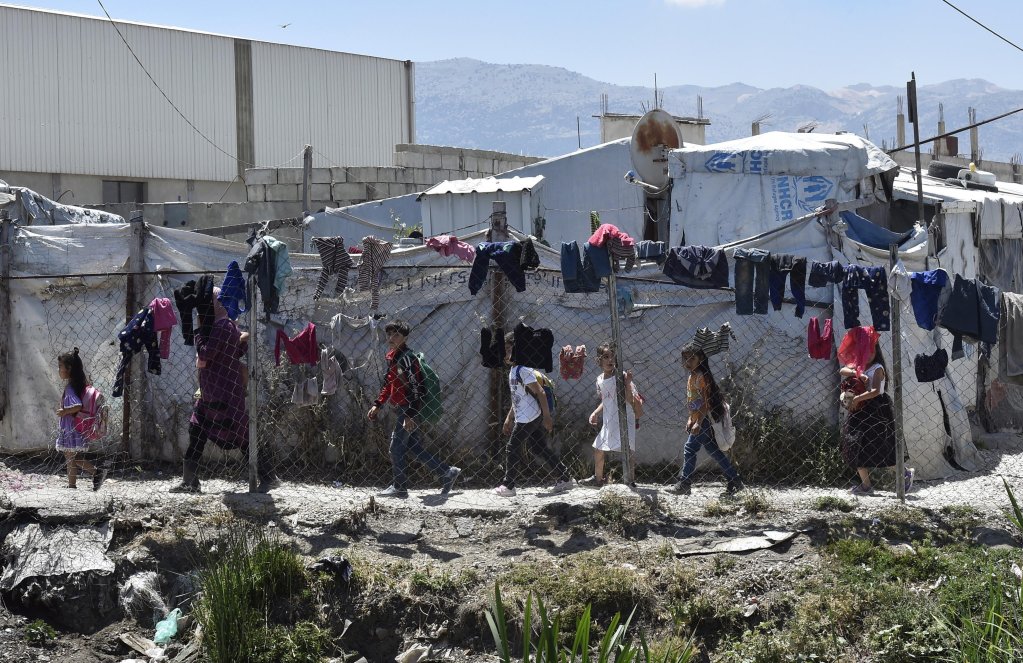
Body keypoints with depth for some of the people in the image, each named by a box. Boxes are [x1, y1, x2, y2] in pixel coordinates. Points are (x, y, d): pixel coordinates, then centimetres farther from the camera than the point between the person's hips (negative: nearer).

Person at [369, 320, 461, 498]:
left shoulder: (407, 357, -18)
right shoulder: (392, 356, 13)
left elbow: (415, 387, -21)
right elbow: (388, 384, 24)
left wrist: (409, 415, -23)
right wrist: (377, 405, 16)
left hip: (410, 409, -10)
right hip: (403, 409, 10)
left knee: (396, 448, -4)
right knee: (414, 447, 13)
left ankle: (399, 488, 5)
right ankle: (447, 472, 21)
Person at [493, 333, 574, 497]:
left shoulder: (523, 369, -16)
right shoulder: (513, 369, 15)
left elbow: (540, 393, -19)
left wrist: (547, 417, -21)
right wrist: (509, 418, 23)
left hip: (528, 418, -10)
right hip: (522, 418, 10)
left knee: (512, 448, -3)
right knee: (540, 449, 12)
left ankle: (508, 486, 4)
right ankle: (565, 478, 16)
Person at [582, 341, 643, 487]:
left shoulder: (621, 376, -14)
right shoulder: (600, 379, 8)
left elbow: (629, 399, -22)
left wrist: (628, 382, -33)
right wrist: (595, 413, 10)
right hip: (608, 422, 8)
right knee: (598, 449, 19)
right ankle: (598, 478, 39)